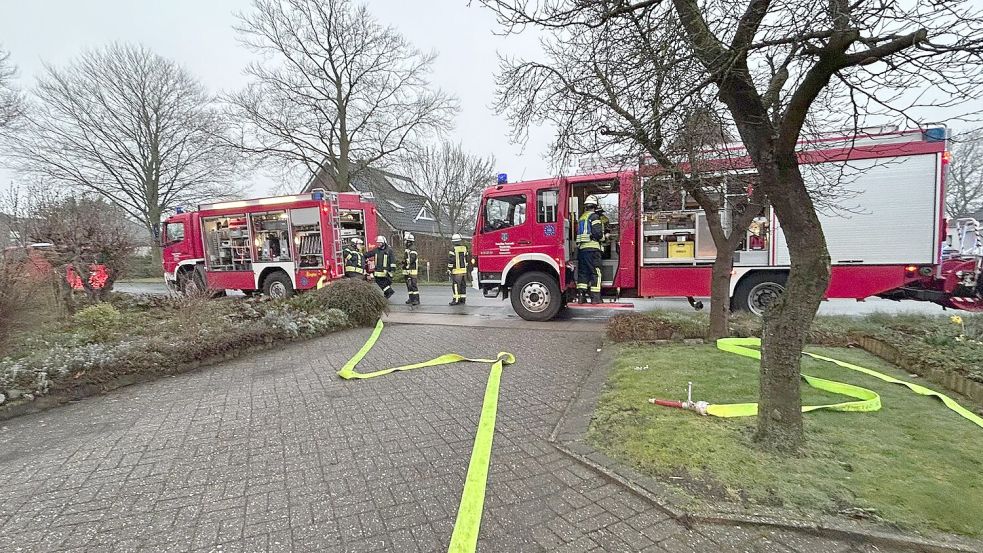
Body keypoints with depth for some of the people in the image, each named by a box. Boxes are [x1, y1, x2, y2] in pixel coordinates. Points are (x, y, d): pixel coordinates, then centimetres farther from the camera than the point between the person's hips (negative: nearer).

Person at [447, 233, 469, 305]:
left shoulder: (453, 249, -12)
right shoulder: (464, 248, 9)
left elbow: (451, 261, -13)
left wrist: (449, 270, -6)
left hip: (456, 271, -7)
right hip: (464, 270, 7)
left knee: (456, 285, -5)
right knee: (463, 285, 10)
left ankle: (456, 300, -6)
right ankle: (463, 299, 14)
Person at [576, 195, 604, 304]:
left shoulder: (581, 218, 19)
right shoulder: (594, 216, -4)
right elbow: (597, 233, -14)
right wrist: (602, 235, 7)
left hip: (581, 248, 7)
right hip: (592, 247, -7)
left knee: (582, 272, 9)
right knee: (595, 272, -2)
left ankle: (581, 296, 6)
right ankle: (595, 297, -4)